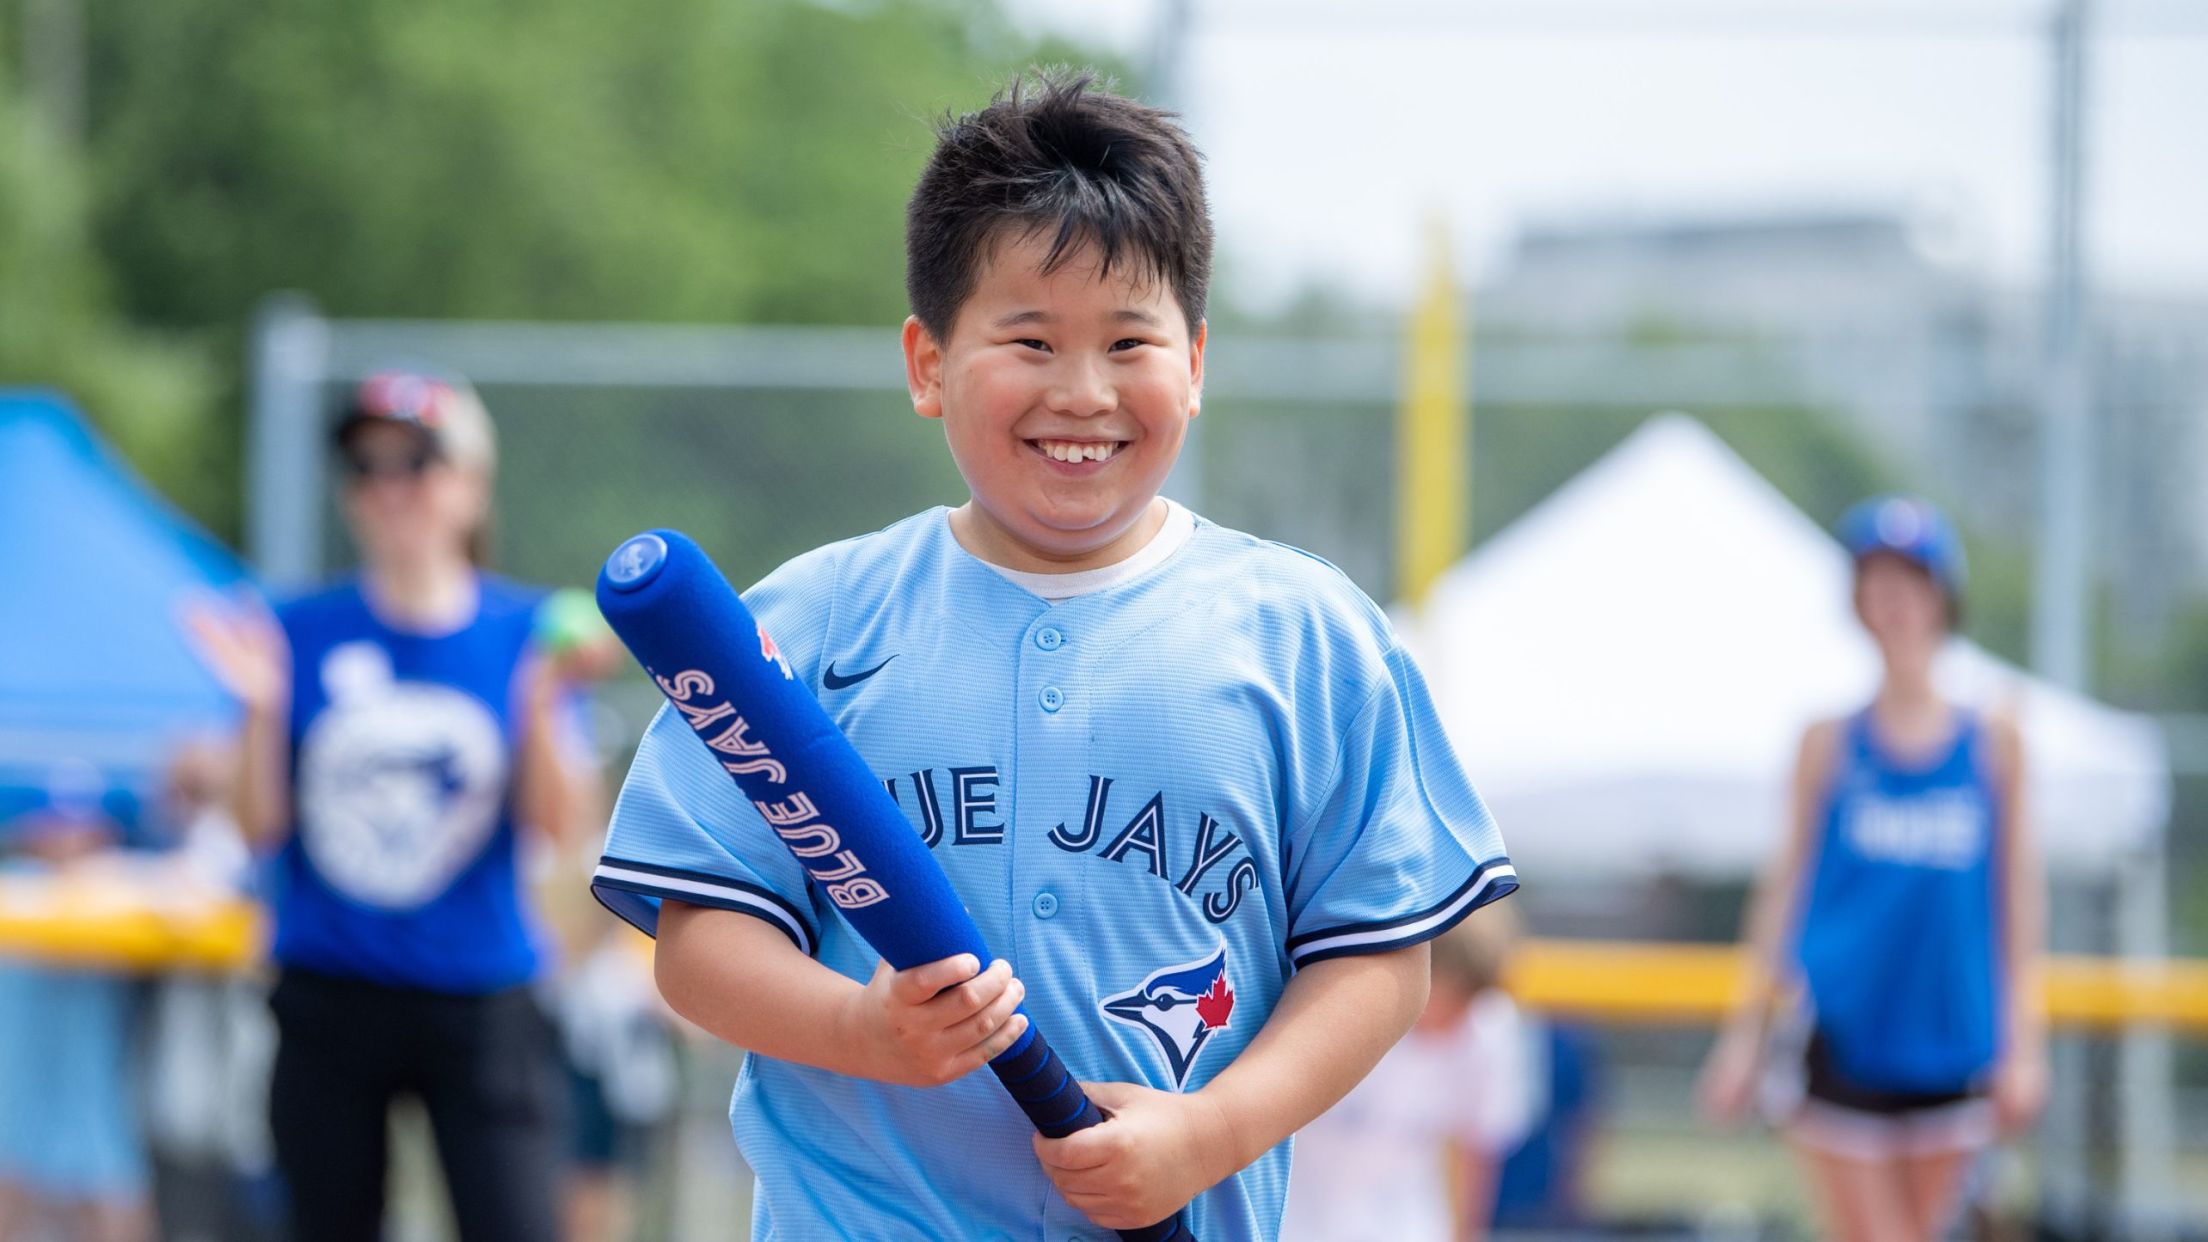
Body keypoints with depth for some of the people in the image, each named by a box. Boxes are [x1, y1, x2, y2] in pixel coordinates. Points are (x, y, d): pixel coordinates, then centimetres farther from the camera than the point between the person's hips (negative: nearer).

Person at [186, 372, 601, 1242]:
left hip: (482, 1001, -1)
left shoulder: (523, 634, 3)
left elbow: (560, 826, -6)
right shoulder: (303, 633, 3)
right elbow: (261, 826, -1)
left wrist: (541, 706, -20)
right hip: (331, 998, 1)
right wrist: (261, 708, -15)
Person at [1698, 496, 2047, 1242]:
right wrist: (1747, 1032, 5)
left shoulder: (1992, 746, 5)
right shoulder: (1832, 744, 3)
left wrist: (2022, 1041, 3)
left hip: (1950, 1041, 2)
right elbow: (1787, 883, 7)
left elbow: (2017, 892, 7)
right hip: (1840, 1034, -2)